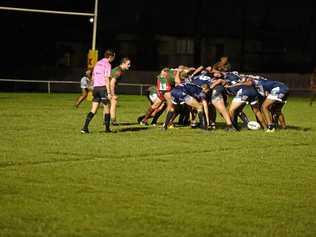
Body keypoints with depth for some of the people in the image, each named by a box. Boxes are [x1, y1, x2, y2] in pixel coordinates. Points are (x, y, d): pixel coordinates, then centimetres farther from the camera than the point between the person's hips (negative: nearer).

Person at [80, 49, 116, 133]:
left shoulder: (97, 63, 17)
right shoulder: (107, 64, -7)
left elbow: (93, 78, 20)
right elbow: (106, 79, -14)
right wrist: (109, 93, -15)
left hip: (95, 88, 7)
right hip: (103, 88, -7)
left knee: (93, 110, 5)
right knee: (107, 109, 7)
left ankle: (85, 127, -7)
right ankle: (107, 128, 12)